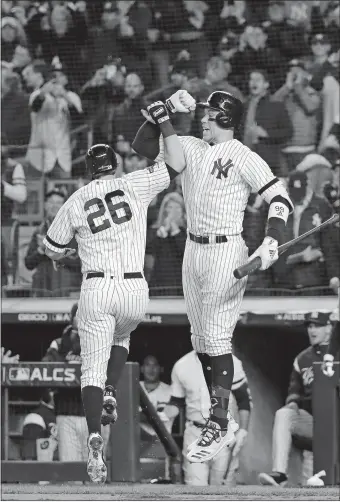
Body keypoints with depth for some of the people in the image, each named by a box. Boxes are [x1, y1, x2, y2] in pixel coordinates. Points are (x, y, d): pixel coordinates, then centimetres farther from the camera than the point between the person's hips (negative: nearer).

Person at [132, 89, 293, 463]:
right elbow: (143, 145, 7)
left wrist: (270, 243, -30)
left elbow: (280, 198, -16)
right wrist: (166, 111, -5)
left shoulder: (243, 158, -11)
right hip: (193, 250, 8)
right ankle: (219, 423, 13)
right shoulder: (191, 149, 9)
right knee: (201, 341, 8)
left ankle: (219, 425, -9)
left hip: (226, 253, -8)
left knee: (216, 338, -11)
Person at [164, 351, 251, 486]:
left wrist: (242, 431, -7)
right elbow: (176, 402, 11)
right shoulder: (181, 366, 1)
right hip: (195, 434, 1)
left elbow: (244, 400, 2)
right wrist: (164, 415, -9)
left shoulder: (231, 363, -4)